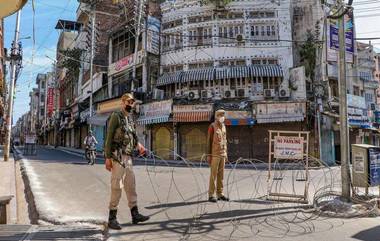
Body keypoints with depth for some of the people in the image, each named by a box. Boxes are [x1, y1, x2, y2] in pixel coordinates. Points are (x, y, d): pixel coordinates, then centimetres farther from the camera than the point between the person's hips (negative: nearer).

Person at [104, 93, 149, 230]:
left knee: (131, 186, 11)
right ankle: (112, 218, 3)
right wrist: (108, 157, -16)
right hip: (118, 157, -8)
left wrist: (138, 145, 1)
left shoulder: (130, 119, 16)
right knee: (117, 187, -6)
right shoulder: (116, 116, -6)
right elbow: (109, 138, -11)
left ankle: (135, 215, 19)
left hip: (128, 157, 8)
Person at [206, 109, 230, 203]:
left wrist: (226, 153, 15)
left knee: (221, 174, 9)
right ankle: (211, 195, 2)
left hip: (222, 154, 7)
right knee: (213, 174, -5)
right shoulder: (212, 126, -10)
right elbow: (209, 141, -11)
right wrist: (208, 155, -15)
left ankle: (220, 194, 15)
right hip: (214, 154, -7)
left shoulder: (223, 126, 13)